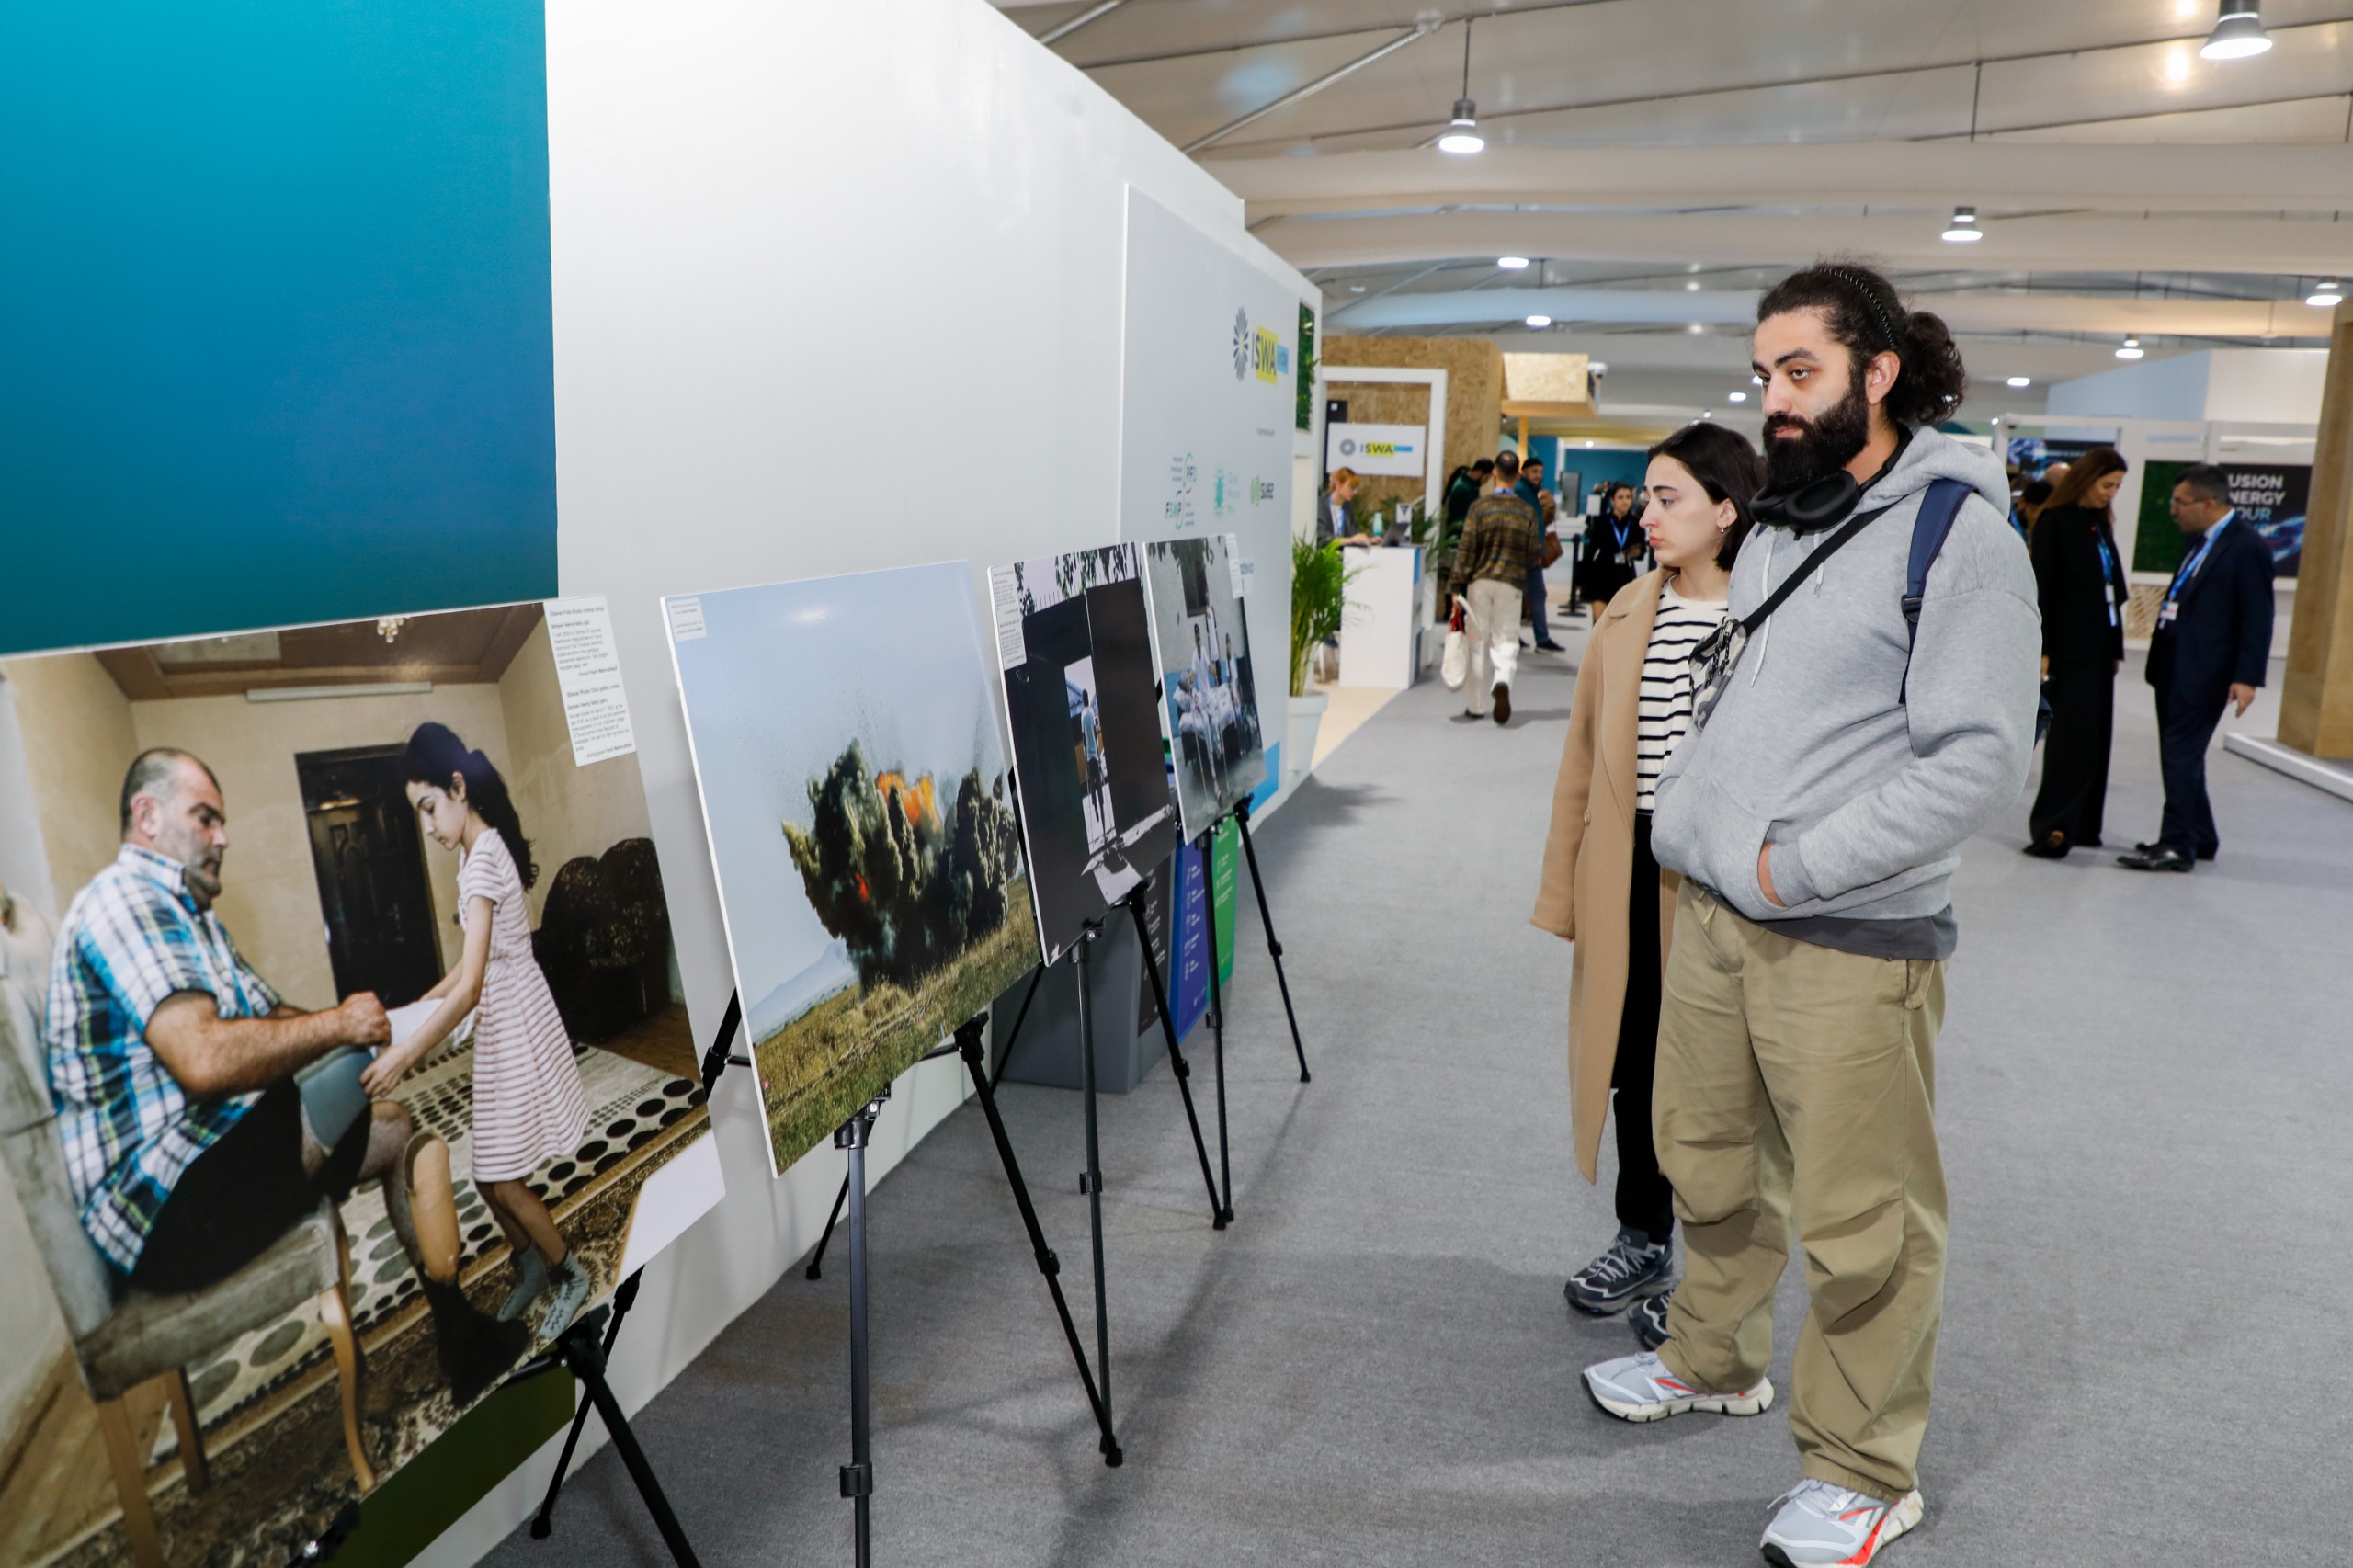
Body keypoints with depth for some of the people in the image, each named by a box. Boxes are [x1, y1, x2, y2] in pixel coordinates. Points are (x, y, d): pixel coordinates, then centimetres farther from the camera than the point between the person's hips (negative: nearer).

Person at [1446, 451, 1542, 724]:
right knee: (1506, 639, 6)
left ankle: (1476, 706, 12)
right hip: (1511, 584, 0)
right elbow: (1532, 555, 1)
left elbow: (1466, 550, -7)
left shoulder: (1480, 507, -6)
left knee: (1478, 642, 7)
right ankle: (1502, 681, -24)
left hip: (1480, 582, 0)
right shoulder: (1527, 512, -2)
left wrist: (1455, 586, -2)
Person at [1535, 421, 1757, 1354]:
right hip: (1630, 873, 5)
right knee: (1631, 1057, 15)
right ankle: (1641, 1240, 34)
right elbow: (1584, 757, 10)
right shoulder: (1628, 612, 6)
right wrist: (1565, 886, 9)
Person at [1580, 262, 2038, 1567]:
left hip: (1852, 943, -8)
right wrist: (1686, 829, 6)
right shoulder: (1775, 529, 13)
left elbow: (1981, 763, -18)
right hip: (1711, 916, 8)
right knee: (1708, 1159, 21)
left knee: (1860, 1222, 4)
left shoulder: (1960, 534, -12)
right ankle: (1713, 1361, 44)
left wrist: (1799, 869, -18)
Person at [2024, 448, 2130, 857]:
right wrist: (2041, 650, -16)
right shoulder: (2054, 522, -6)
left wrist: (2116, 647, 12)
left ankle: (2082, 824, 15)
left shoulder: (2101, 523, 15)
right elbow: (2040, 589, -11)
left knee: (2095, 737, 8)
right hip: (2069, 646, -7)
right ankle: (2053, 828, -9)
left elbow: (2112, 589, 14)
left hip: (2099, 646, 7)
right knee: (2073, 735, -10)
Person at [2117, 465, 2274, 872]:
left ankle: (2177, 846, -3)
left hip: (2202, 672, -9)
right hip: (2173, 668, 9)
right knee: (2179, 757, 14)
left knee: (2181, 756, -8)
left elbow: (2258, 620, -14)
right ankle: (2200, 838, 25)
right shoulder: (2200, 542, 15)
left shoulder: (2247, 548, -11)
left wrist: (2247, 677, -20)